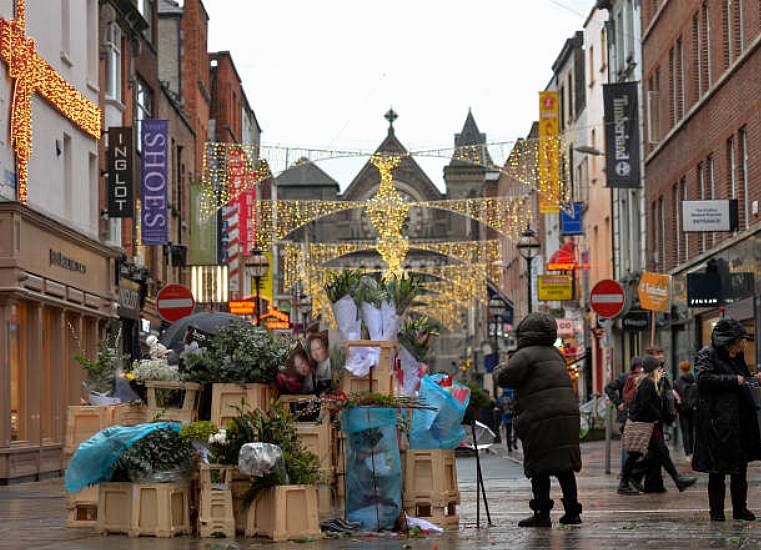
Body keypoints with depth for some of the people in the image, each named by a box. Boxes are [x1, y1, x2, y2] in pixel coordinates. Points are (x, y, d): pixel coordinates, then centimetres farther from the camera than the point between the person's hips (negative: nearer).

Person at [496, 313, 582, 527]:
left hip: (542, 419, -7)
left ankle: (542, 514, -3)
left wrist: (498, 371, 9)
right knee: (564, 467, 12)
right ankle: (572, 511, 13)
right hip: (568, 414, 7)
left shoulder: (526, 355, -6)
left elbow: (505, 378, -13)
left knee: (540, 468, -2)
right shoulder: (555, 354, 19)